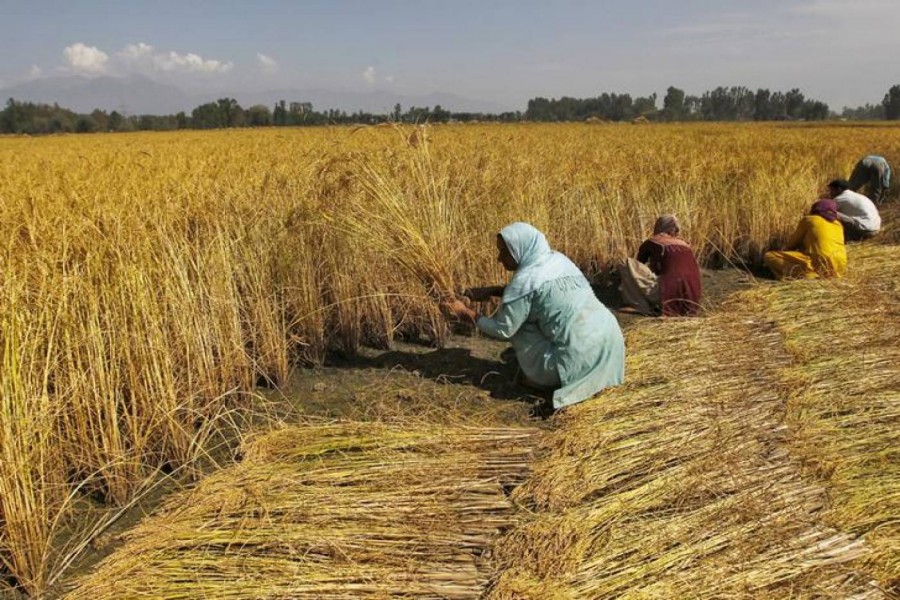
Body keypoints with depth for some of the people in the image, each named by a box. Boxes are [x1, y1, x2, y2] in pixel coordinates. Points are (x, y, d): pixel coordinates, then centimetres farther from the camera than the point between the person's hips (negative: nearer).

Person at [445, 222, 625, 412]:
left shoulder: (527, 278, -13)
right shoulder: (559, 259, 10)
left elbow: (502, 330, -5)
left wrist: (466, 314, 8)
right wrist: (490, 291, 21)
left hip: (583, 360, -8)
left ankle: (546, 379, 7)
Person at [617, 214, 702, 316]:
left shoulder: (651, 243, 9)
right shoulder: (684, 245, 23)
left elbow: (640, 263, 27)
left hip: (669, 296, -6)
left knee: (628, 264, 3)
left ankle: (647, 307, 0)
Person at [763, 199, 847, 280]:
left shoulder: (808, 220, 7)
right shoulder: (838, 224, 21)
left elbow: (792, 244, 15)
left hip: (821, 266, -7)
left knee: (769, 256, -6)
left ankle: (808, 273, -16)